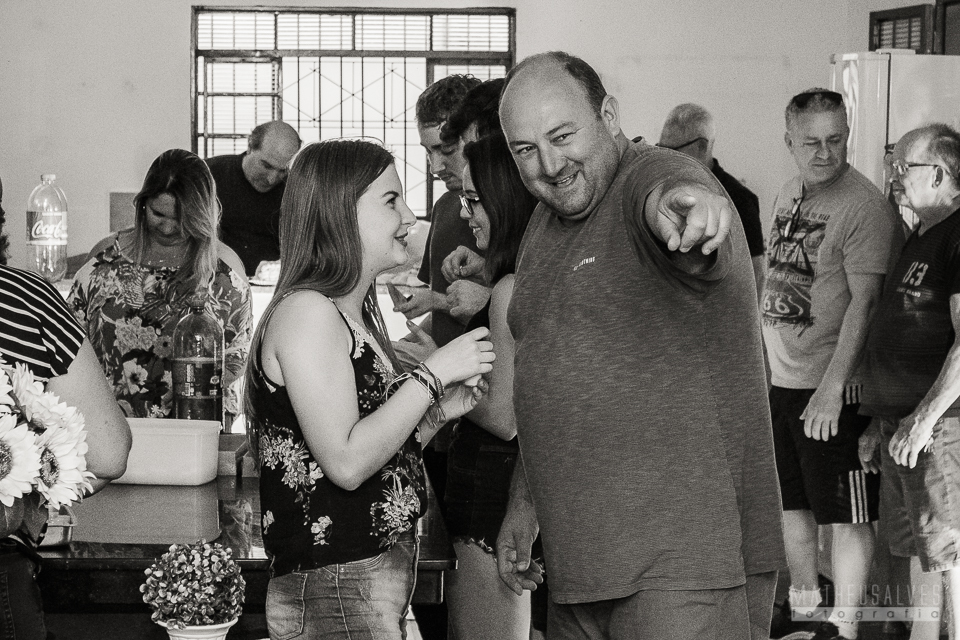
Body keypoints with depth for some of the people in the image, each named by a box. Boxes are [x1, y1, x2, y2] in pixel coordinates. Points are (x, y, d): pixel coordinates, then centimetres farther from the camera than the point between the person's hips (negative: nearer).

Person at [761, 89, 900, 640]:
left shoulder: (865, 207, -15)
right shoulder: (789, 195, 9)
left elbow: (864, 303, -20)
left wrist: (831, 389, -26)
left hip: (834, 390, -8)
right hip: (779, 381, 8)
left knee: (846, 515, 1)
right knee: (792, 503, 19)